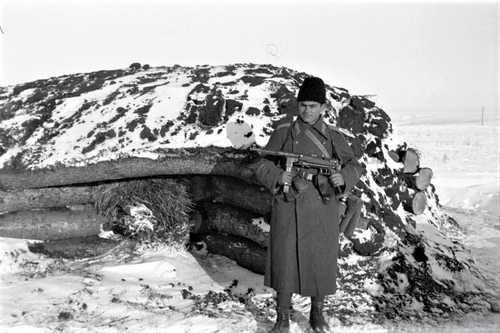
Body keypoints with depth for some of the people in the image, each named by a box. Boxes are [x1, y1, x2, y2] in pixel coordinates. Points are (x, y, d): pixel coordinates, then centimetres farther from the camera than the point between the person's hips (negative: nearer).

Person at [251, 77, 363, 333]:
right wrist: (278, 176, -19)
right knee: (285, 262, 6)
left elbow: (353, 166, 9)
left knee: (321, 263, 11)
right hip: (288, 209, -1)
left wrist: (343, 177, -14)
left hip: (322, 211, 1)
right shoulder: (283, 132, 1)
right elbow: (260, 165, 1)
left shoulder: (334, 137, 4)